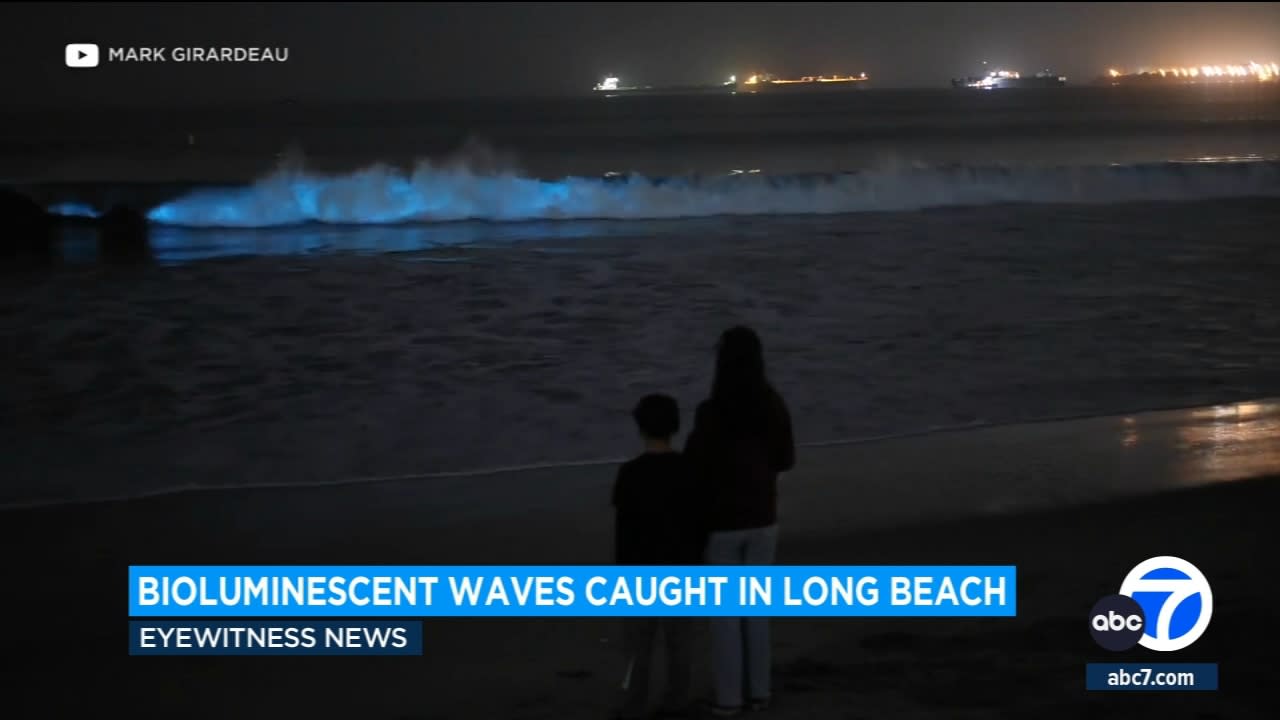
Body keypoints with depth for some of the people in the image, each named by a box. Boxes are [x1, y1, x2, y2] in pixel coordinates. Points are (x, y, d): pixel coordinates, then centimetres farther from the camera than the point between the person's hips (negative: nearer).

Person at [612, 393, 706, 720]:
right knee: (678, 637, 12)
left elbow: (624, 527, -11)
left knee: (640, 639, 6)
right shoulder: (689, 469, -4)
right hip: (681, 565, 3)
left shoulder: (631, 473, -14)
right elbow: (700, 520, 2)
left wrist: (622, 566, 0)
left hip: (643, 567, -3)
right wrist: (697, 558, 13)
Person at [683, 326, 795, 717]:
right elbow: (785, 459, 6)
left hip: (721, 521, -4)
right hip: (761, 518, 4)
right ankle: (758, 688, 23)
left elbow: (693, 466, -15)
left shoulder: (711, 411, -21)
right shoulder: (774, 405, -6)